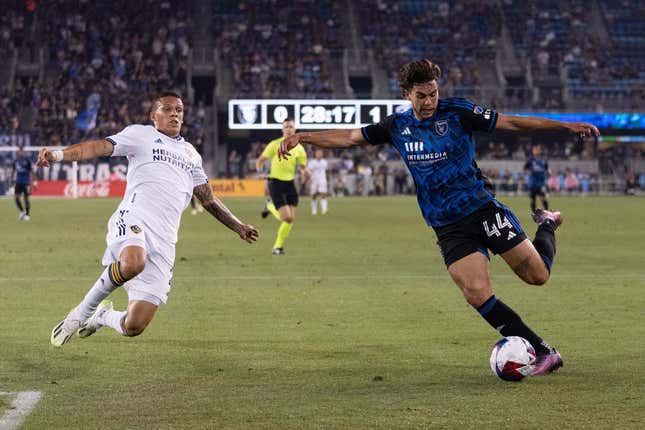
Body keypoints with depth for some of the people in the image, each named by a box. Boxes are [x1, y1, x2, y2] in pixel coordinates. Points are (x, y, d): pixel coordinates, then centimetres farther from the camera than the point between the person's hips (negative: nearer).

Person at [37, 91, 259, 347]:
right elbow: (99, 147, -2)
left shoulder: (190, 154, 30)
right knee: (133, 264, -42)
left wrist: (239, 228, 33)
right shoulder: (140, 135, 13)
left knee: (134, 326, -7)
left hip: (164, 243, 5)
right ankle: (82, 312, -17)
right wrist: (59, 155, -18)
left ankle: (103, 316, 29)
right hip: (134, 220, -5)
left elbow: (208, 200, 37)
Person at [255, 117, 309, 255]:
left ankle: (278, 246, 16)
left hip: (290, 183, 4)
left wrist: (305, 172, -14)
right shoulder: (275, 144, -6)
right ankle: (270, 207, 18)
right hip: (276, 183, -4)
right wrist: (259, 171, -19)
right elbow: (260, 160, 1)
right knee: (287, 217, -14)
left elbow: (303, 168, 10)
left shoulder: (299, 148, 5)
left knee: (291, 218, -2)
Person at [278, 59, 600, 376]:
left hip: (481, 209, -2)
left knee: (537, 275, -6)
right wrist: (301, 137, 5)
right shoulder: (397, 126, 6)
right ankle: (543, 353, -6)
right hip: (447, 228, 2)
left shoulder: (457, 112, -5)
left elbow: (510, 122, -7)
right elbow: (350, 137, 13)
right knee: (478, 295, -15)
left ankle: (547, 226, 29)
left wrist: (565, 126, -13)